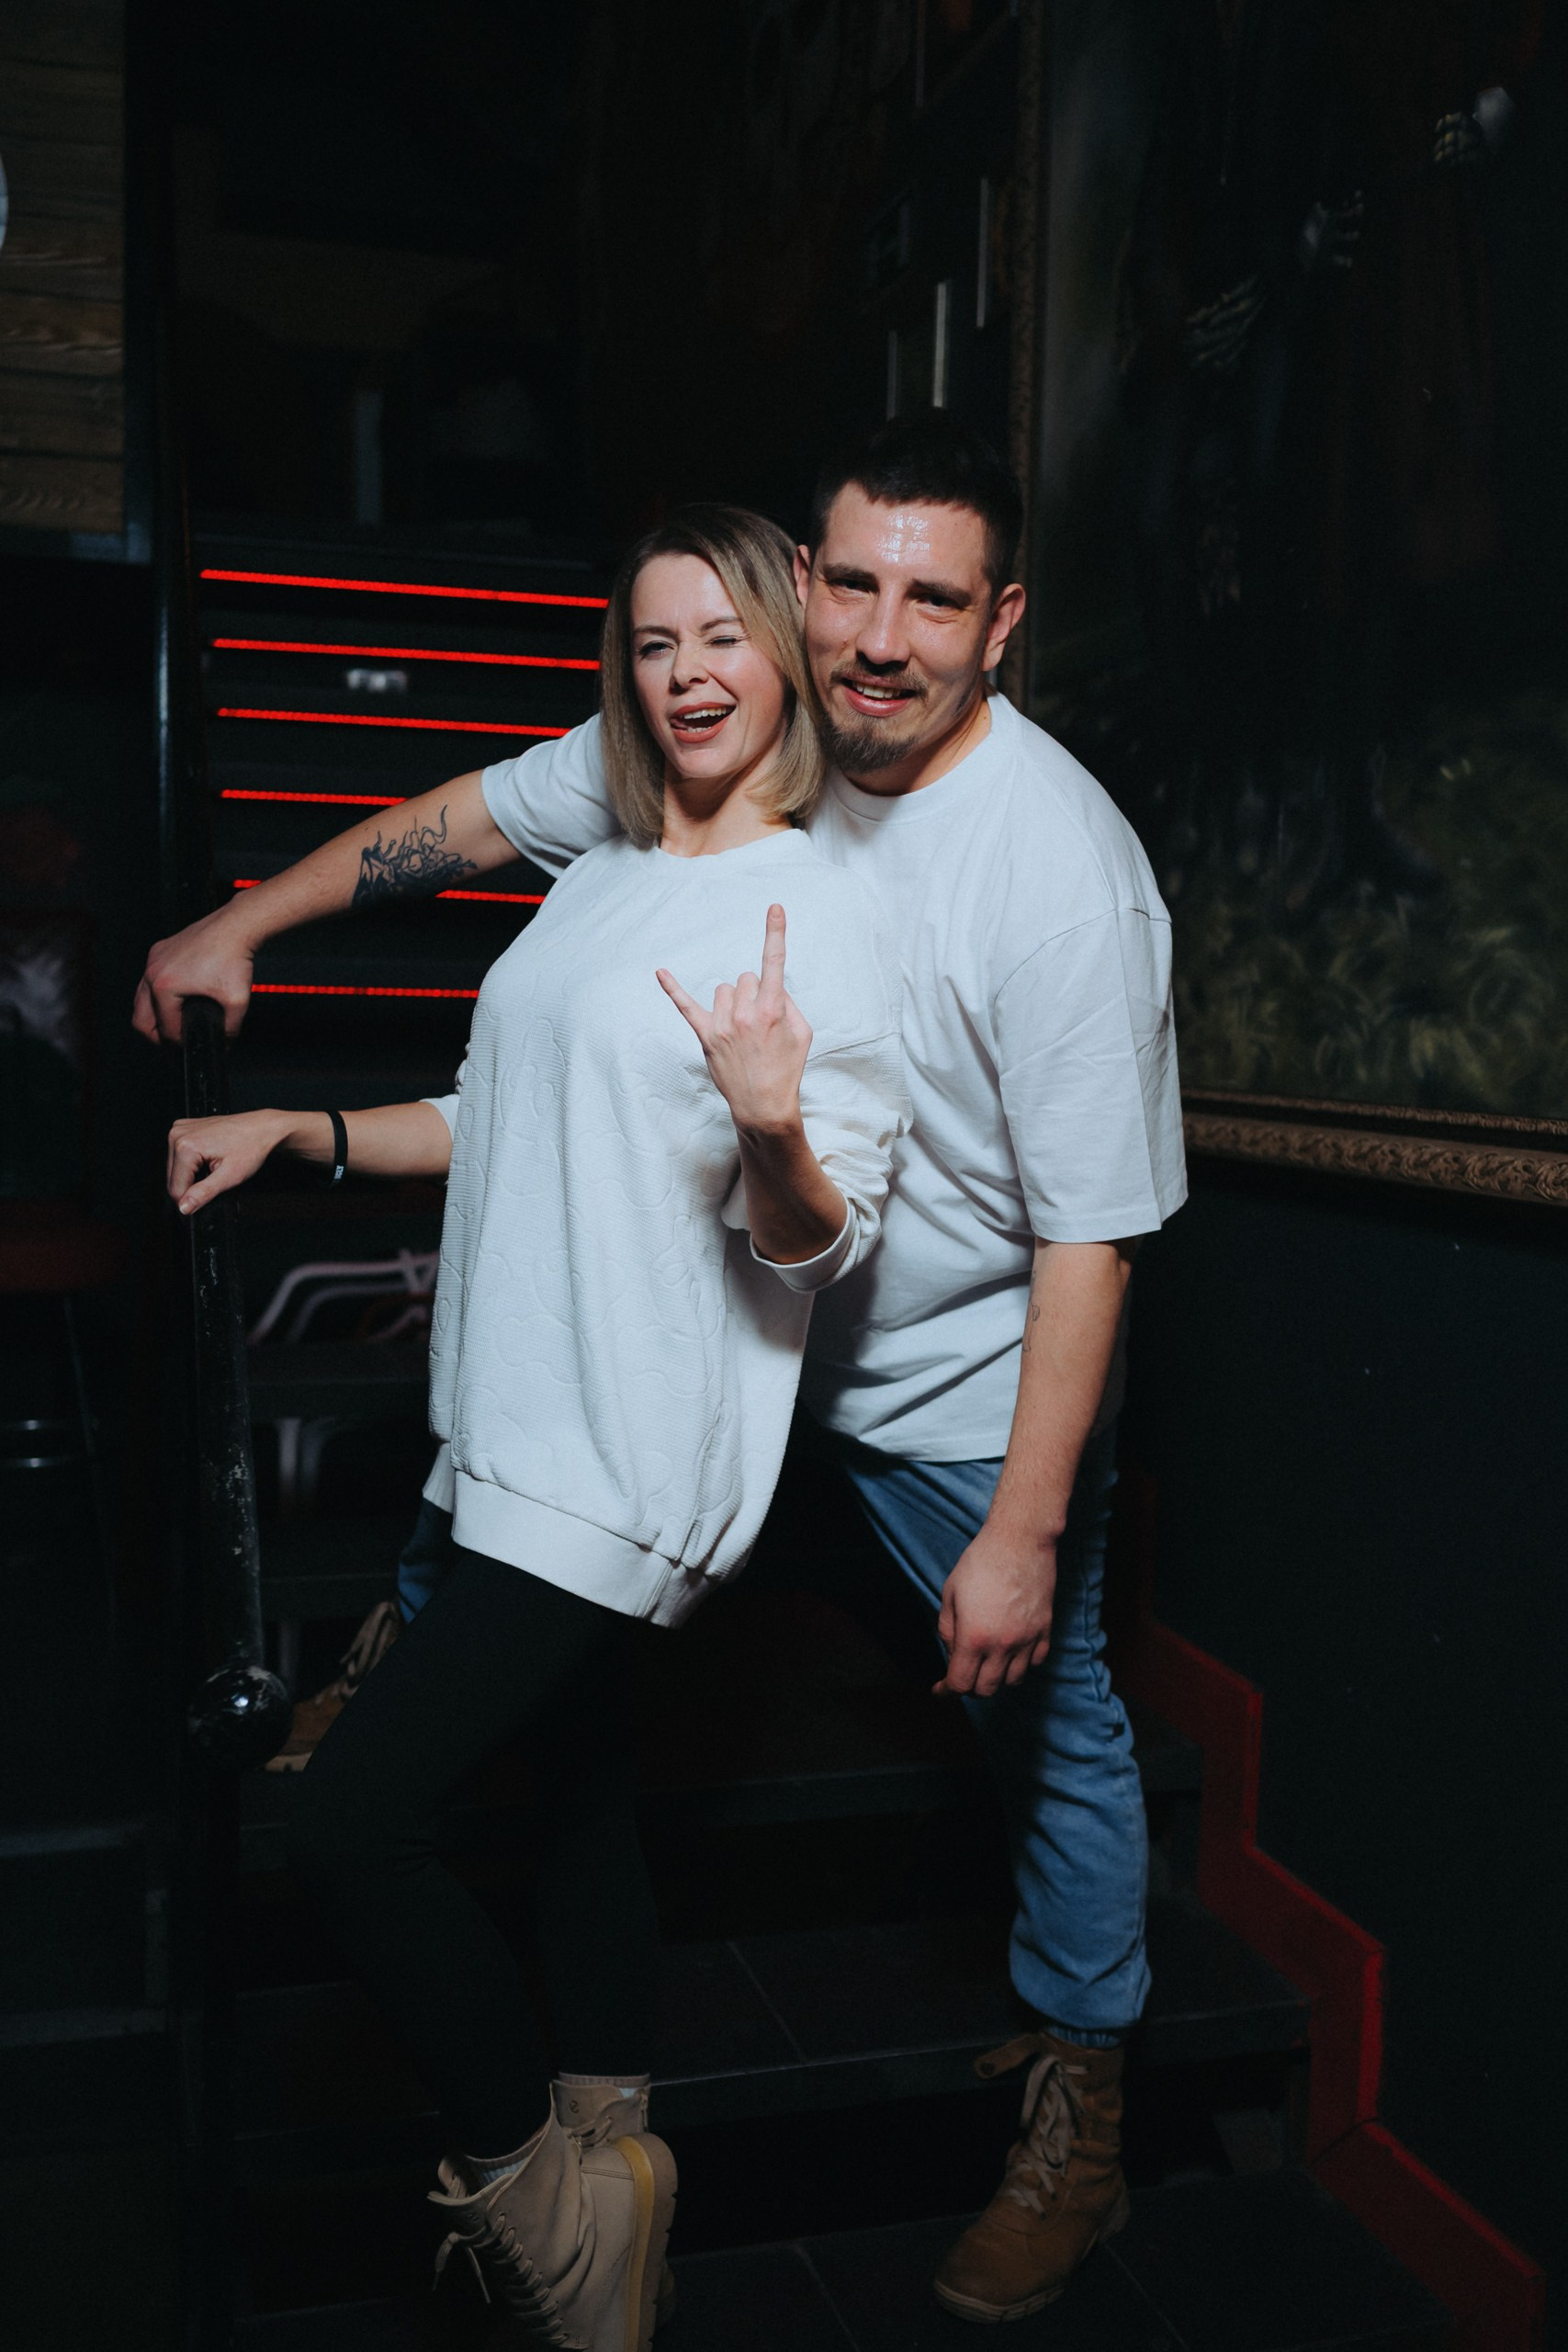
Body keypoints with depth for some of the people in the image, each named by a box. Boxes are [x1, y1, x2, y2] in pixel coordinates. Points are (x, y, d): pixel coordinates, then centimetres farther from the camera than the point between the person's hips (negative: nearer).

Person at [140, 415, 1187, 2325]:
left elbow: (1087, 1235, -24)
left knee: (1043, 1715, 11)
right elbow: (487, 812, 6)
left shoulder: (1064, 873, -26)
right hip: (770, 1339, 5)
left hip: (974, 1387, -4)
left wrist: (1023, 1527, -23)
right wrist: (240, 924, 11)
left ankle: (1079, 2110, 31)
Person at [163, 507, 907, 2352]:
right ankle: (602, 2162, 37)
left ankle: (524, 2181, 12)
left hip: (622, 1459, -8)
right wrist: (295, 1130, 17)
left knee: (348, 1822, -10)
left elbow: (817, 1243, -13)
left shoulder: (818, 910, -10)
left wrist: (773, 1125, -33)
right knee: (575, 1795, 19)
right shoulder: (596, 884, 15)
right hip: (517, 1431, 8)